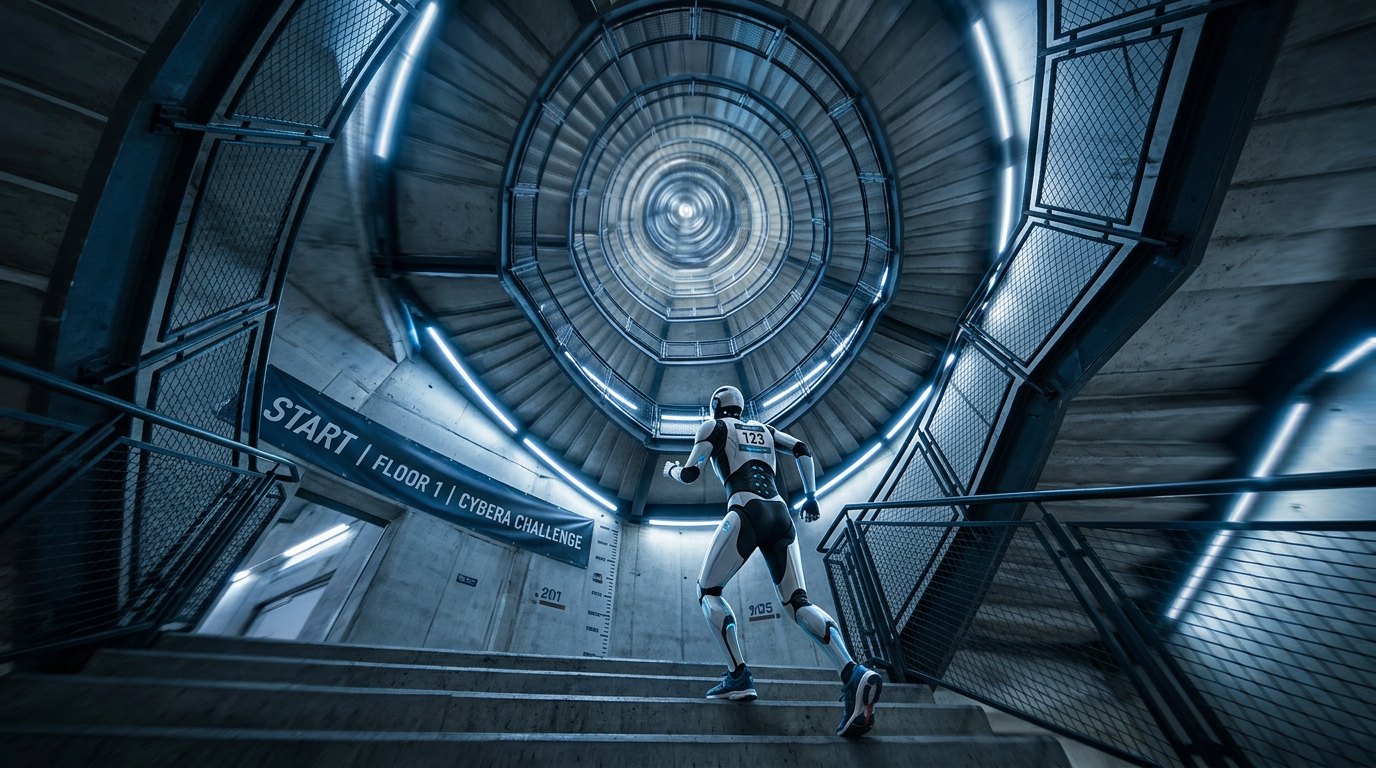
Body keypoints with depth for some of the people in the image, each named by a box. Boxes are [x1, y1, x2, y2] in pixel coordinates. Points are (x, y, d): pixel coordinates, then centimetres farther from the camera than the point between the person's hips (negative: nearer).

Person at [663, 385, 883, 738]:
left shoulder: (714, 427, 10)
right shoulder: (763, 429, 25)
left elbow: (690, 475, 6)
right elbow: (802, 450, 17)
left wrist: (671, 468, 29)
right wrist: (810, 496, 25)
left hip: (747, 512, -6)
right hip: (781, 515, 6)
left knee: (707, 590, 11)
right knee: (797, 602, 3)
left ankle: (739, 677, 4)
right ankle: (853, 675, -16)